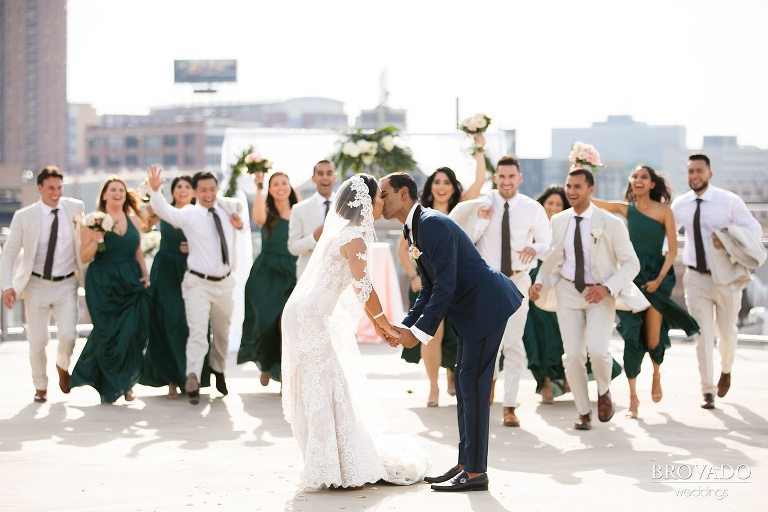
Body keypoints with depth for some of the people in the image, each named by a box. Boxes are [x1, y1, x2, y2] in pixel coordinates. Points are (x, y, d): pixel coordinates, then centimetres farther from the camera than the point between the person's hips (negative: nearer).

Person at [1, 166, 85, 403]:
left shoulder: (75, 208, -2)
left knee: (68, 335, -12)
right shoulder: (24, 217, -7)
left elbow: (83, 238, 16)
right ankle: (40, 387, 25)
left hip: (66, 285, 1)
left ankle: (63, 366, 22)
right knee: (37, 341, 2)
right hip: (37, 285, -1)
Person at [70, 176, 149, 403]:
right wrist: (96, 240, -20)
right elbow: (85, 257, -4)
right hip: (103, 285, -3)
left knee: (132, 334, -4)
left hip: (131, 283, 3)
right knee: (108, 335, 0)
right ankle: (109, 387, 19)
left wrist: (145, 274, 4)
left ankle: (125, 384, 13)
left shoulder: (134, 220, 10)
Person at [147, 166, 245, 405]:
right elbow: (163, 210, -25)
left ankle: (218, 370, 43)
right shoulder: (188, 214, -10)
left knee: (222, 332, 22)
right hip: (199, 284, -5)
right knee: (198, 332, -19)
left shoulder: (226, 208, 3)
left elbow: (239, 203, 25)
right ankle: (193, 379, -27)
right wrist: (154, 190, -43)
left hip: (224, 283, 5)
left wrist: (239, 222, 3)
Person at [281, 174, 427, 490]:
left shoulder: (344, 230, 14)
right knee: (328, 389, -6)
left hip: (307, 316, 10)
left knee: (321, 391, 14)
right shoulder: (355, 237, -15)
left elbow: (356, 287, 18)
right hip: (311, 319, -10)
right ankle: (341, 470, -2)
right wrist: (385, 324, -8)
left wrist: (376, 322, 17)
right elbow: (363, 288, -19)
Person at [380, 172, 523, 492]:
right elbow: (429, 288, 15)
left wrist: (420, 332, -22)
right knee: (465, 383, 12)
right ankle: (466, 465, 18)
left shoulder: (433, 225, -20)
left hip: (486, 304, -11)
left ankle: (476, 472, -4)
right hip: (472, 308, 11)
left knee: (473, 384, -9)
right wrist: (406, 326, 5)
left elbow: (445, 286, -25)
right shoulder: (414, 230, 12)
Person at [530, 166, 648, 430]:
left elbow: (631, 263, -8)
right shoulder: (558, 221, 2)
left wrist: (607, 288, -20)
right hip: (568, 292, 3)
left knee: (597, 349, -23)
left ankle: (604, 392, 10)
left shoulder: (611, 224, -10)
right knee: (572, 356, -2)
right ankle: (583, 412, 18)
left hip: (600, 295, -3)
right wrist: (540, 282, -2)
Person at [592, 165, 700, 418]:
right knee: (631, 336, -4)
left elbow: (672, 249, -5)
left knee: (653, 340, -3)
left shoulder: (664, 211, -4)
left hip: (656, 276, -2)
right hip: (631, 275, 2)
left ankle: (656, 374, 32)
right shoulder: (626, 208, 6)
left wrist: (660, 279, -13)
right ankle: (633, 396, 5)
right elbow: (593, 202, 9)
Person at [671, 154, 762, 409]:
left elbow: (754, 229, -9)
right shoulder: (679, 205, -1)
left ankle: (726, 371, 44)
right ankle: (708, 391, 6)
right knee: (702, 336, -2)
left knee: (727, 333, 13)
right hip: (696, 278, 2)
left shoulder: (729, 201, -11)